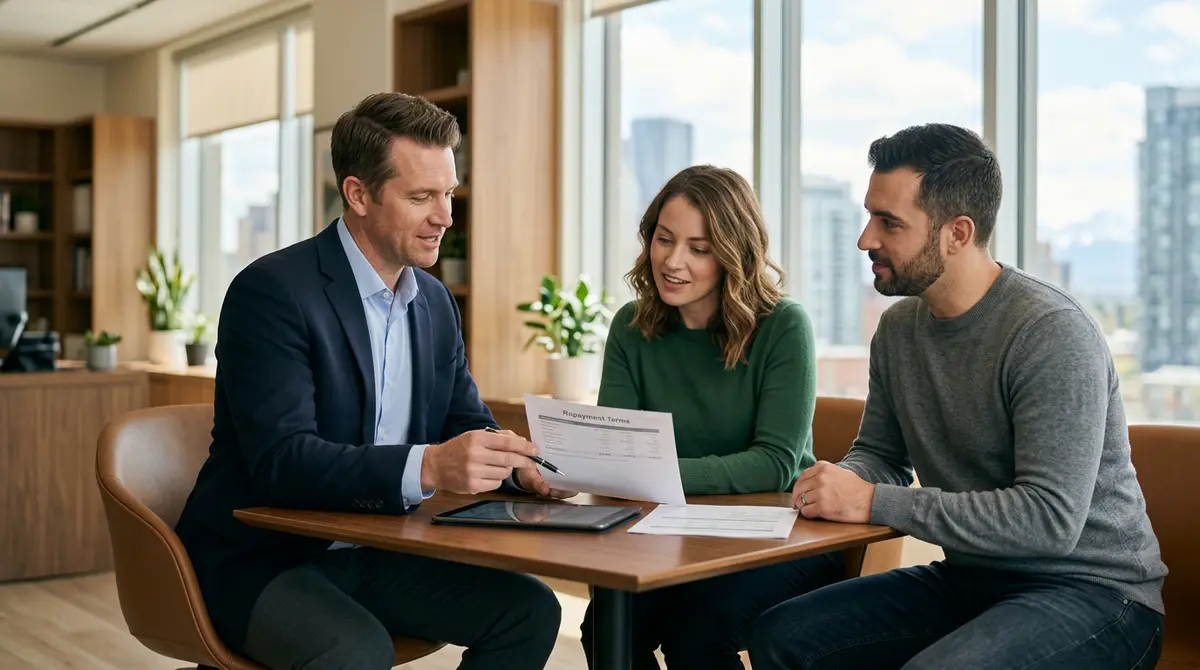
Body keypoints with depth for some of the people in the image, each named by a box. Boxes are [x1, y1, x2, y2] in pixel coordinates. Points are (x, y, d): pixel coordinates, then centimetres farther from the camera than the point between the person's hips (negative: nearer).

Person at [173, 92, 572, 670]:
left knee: (529, 609, -7)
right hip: (262, 559, -7)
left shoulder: (436, 303, 7)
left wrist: (518, 466, -12)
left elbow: (468, 424, 12)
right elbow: (282, 460, -27)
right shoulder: (272, 292, -17)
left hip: (375, 554, 7)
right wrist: (426, 467, -41)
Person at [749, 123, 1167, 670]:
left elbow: (1051, 520, -26)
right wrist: (841, 483, -9)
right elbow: (879, 454, 17)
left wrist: (874, 503, -25)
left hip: (1092, 589, -7)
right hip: (969, 579, 7)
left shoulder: (1053, 334, -20)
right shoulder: (899, 326, 5)